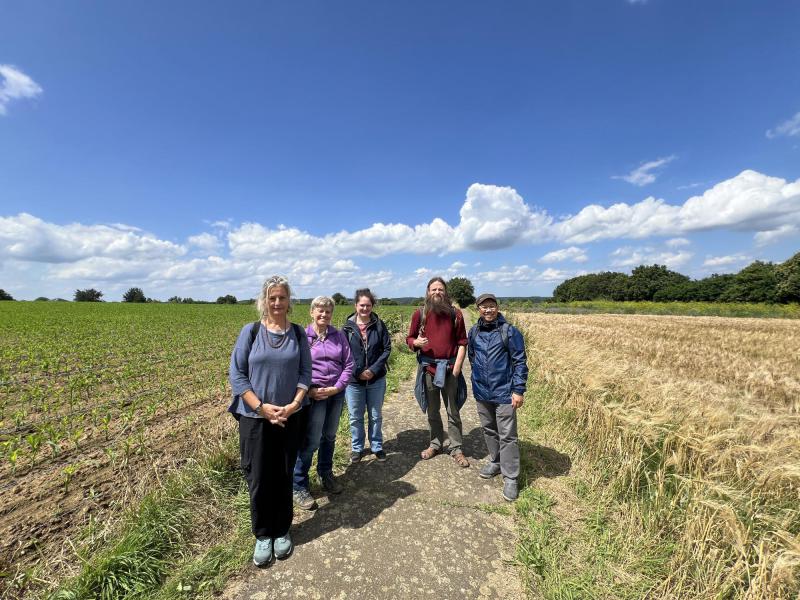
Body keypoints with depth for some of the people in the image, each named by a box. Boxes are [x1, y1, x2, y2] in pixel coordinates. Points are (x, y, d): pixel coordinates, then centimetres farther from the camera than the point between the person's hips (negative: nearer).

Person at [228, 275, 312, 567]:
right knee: (258, 478, 9)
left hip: (289, 417, 2)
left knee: (283, 476, 14)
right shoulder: (250, 331, -7)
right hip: (254, 418, -1)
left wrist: (294, 404, -15)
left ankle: (282, 531, 36)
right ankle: (263, 535, 33)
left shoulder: (297, 333, -1)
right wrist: (261, 407, -15)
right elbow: (236, 374, -7)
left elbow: (305, 372, 0)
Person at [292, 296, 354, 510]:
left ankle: (326, 474, 40)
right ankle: (299, 487, 16)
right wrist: (308, 391, -15)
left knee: (330, 437, 18)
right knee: (310, 441, -3)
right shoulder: (302, 336, -6)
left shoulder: (339, 335, 2)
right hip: (313, 394, -3)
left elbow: (349, 364, 2)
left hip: (336, 392, 4)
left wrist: (337, 388, -9)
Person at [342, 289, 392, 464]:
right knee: (355, 417, 13)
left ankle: (377, 447, 33)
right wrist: (357, 372, -13)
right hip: (354, 379, 0)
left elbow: (387, 349, -4)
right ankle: (357, 448, 32)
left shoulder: (379, 325, -4)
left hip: (377, 379, 1)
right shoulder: (347, 327, -5)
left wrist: (374, 370, -14)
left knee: (376, 416, 15)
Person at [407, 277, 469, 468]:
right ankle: (436, 443, 34)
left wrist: (457, 367, -9)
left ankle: (456, 448, 25)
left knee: (453, 411, 9)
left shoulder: (455, 313, -2)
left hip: (449, 368, -1)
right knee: (432, 410, 15)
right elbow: (410, 339, 6)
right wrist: (416, 342, -17)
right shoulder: (420, 313, -1)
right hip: (428, 367, 1)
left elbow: (462, 342, -1)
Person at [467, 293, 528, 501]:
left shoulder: (509, 331, -11)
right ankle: (496, 462, 39)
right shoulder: (474, 332, 2)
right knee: (488, 430, 19)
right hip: (481, 392, 5)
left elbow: (520, 362, -10)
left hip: (503, 393, -5)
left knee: (507, 436, 2)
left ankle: (510, 478, 15)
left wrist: (518, 390, -13)